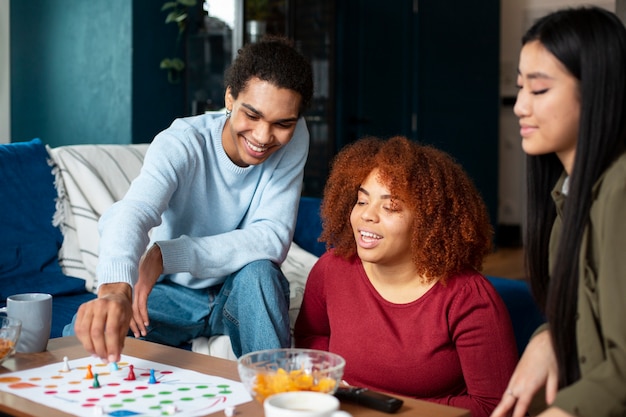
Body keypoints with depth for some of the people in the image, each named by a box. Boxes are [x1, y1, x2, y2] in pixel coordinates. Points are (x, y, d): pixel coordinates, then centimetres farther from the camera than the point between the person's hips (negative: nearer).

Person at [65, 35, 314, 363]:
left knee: (259, 272, -33)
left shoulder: (293, 140, -16)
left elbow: (273, 238, -25)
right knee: (86, 331, -26)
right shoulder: (181, 143, -23)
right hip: (173, 292, -1)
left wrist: (165, 255, -36)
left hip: (244, 292, 2)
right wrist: (115, 287, -66)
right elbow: (133, 212, -43)